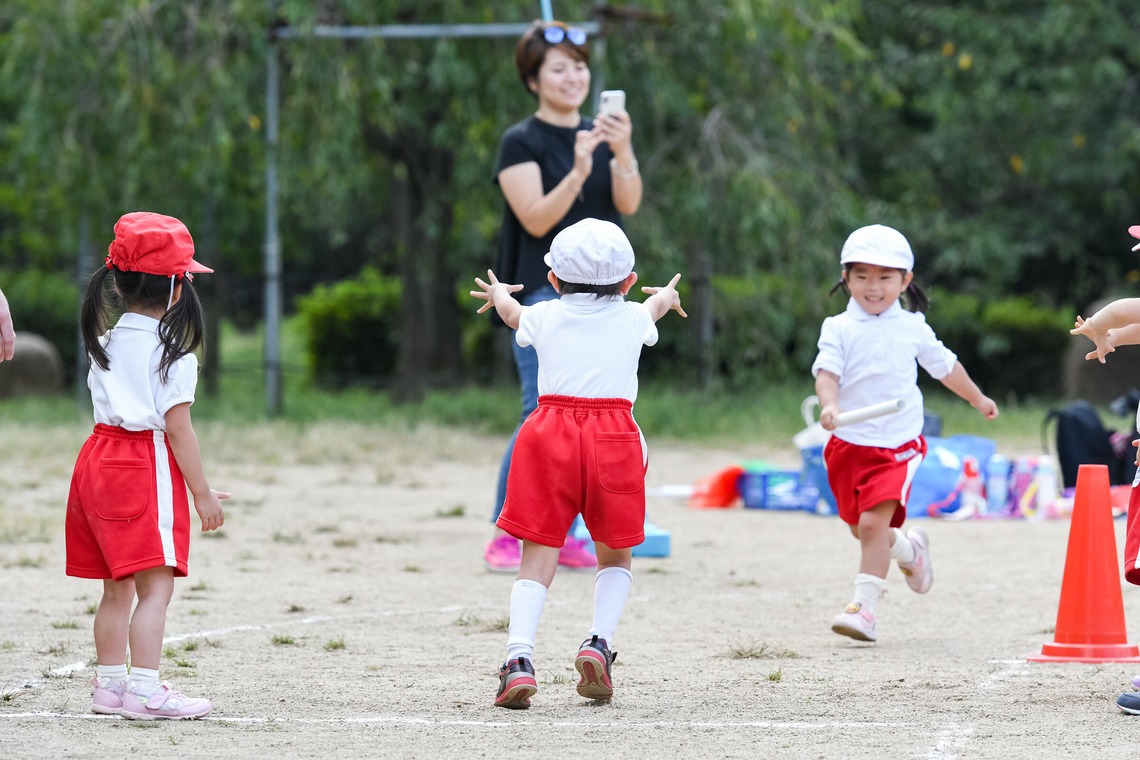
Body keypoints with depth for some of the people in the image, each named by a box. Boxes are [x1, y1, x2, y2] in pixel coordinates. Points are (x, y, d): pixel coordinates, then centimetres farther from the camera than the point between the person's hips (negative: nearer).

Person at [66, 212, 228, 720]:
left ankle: (109, 684, 20)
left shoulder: (106, 344, 11)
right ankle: (144, 690, -17)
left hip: (98, 458, 8)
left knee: (117, 587, 15)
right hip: (148, 469, -8)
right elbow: (177, 428, -13)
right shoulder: (172, 354, -11)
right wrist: (203, 492, -9)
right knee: (155, 585, -10)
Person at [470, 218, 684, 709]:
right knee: (615, 554, 17)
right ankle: (598, 642, -2)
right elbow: (656, 304, 39)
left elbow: (512, 311, 36)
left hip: (551, 434, 0)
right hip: (614, 438, 0)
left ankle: (520, 655, -17)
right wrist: (668, 295, 63)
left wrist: (497, 293, 60)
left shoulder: (544, 317, 11)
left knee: (539, 553, 0)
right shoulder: (632, 319, 12)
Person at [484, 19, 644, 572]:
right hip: (544, 293, -6)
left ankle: (560, 533, 9)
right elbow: (536, 219, -14)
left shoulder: (602, 135, 12)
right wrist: (578, 172, -27)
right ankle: (505, 535, -11)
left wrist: (623, 154, -21)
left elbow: (628, 204, -3)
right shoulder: (521, 143, -2)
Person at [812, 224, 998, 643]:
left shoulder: (913, 328, 5)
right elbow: (827, 371, -14)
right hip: (849, 442, 2)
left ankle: (864, 605, -14)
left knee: (873, 522, -17)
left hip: (897, 444, -2)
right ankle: (910, 549, 46)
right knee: (860, 526, 15)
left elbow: (945, 366, 21)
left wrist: (978, 399, 34)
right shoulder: (839, 328, 0)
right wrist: (829, 404, -36)